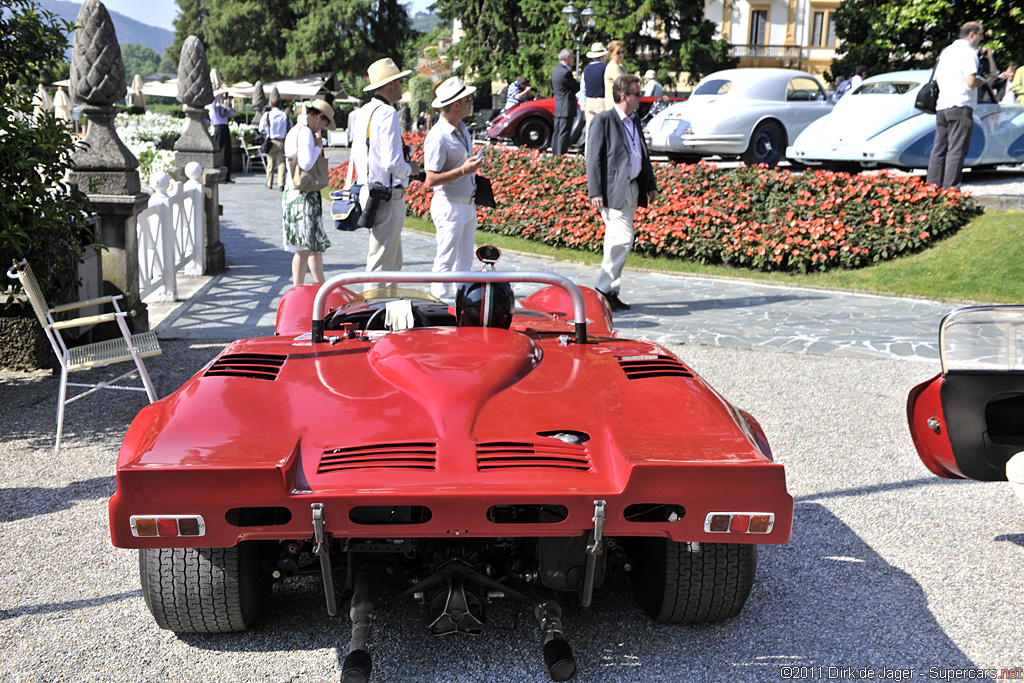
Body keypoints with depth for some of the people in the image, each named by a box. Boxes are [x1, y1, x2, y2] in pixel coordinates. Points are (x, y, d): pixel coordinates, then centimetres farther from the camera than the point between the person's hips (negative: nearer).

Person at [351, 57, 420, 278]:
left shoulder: (364, 111, 13)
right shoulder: (387, 114, -16)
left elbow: (356, 155, 19)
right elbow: (392, 163, -24)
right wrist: (410, 169, -4)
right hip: (388, 196, -10)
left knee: (394, 261, 18)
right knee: (382, 262, -3)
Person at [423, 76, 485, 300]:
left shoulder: (462, 128, 9)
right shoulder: (438, 137, -20)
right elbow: (431, 180, -22)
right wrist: (463, 170, -26)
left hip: (468, 205, 9)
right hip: (450, 206, -9)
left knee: (465, 260, 15)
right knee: (446, 261, -2)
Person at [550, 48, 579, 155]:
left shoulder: (556, 69, 13)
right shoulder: (566, 72, -18)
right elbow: (577, 88, -12)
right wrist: (576, 80, 9)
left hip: (557, 108, 10)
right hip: (567, 108, -10)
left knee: (557, 133, 13)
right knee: (564, 134, -8)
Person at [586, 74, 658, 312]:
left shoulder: (635, 121, 17)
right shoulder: (603, 120, -7)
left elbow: (643, 155, 24)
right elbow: (593, 157, -11)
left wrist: (651, 185, 18)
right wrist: (595, 192, -18)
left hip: (632, 189, 8)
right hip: (612, 190, -8)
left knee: (616, 241, 10)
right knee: (623, 239, -14)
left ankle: (611, 293, 15)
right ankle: (604, 289, -4)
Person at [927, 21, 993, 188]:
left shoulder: (947, 51, 17)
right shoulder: (969, 53, -7)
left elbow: (937, 77, 23)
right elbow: (970, 81, -17)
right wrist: (980, 81, 5)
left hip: (941, 106, 8)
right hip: (960, 106, -8)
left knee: (939, 150, 9)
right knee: (957, 150, -8)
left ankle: (932, 186, 8)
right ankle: (950, 188, -11)